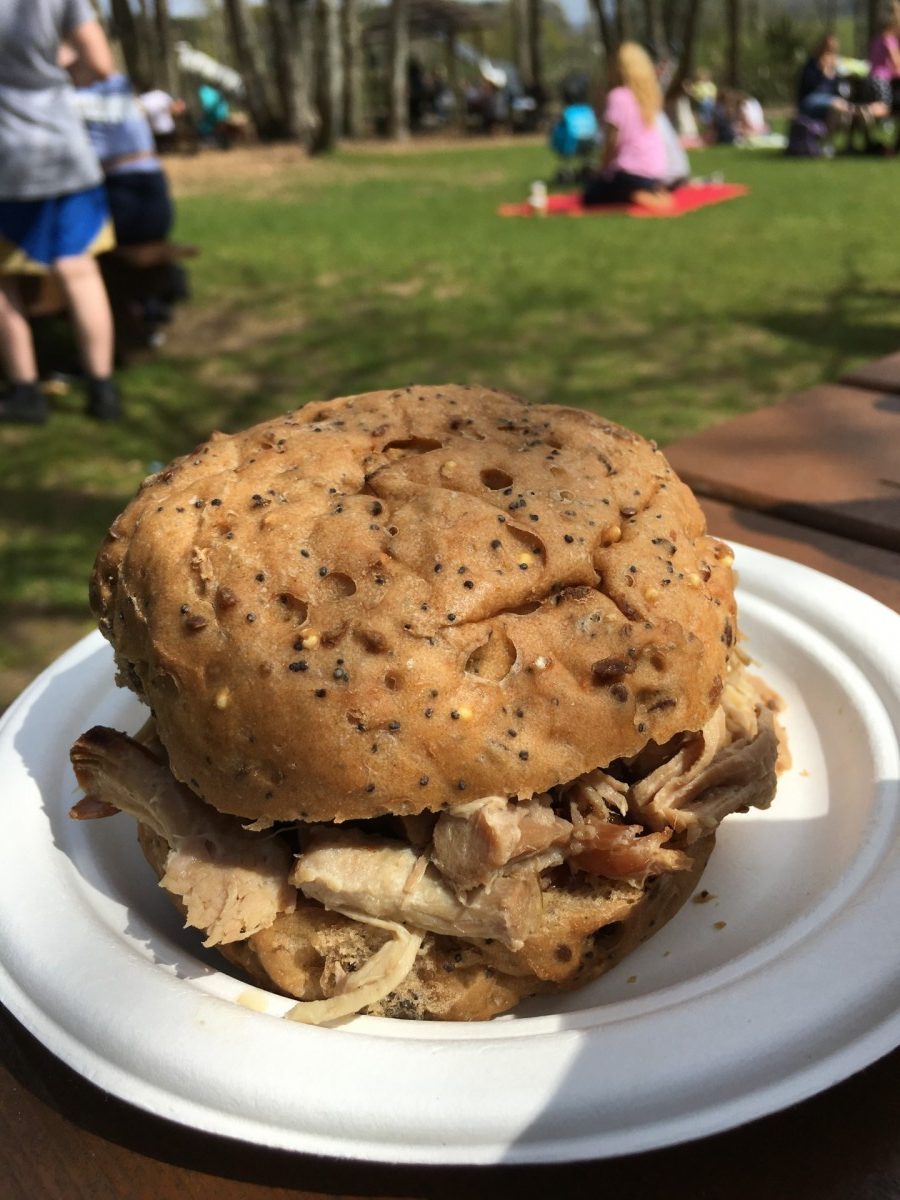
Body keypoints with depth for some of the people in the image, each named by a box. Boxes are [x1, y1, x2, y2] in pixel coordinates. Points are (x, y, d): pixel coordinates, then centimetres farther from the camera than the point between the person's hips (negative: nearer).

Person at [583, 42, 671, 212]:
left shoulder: (618, 96, -12)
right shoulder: (651, 93, 8)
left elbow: (613, 140, -12)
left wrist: (603, 169, -1)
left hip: (631, 171, -7)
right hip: (656, 170, 7)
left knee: (590, 194, 14)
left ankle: (634, 196, -11)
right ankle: (654, 191, 6)